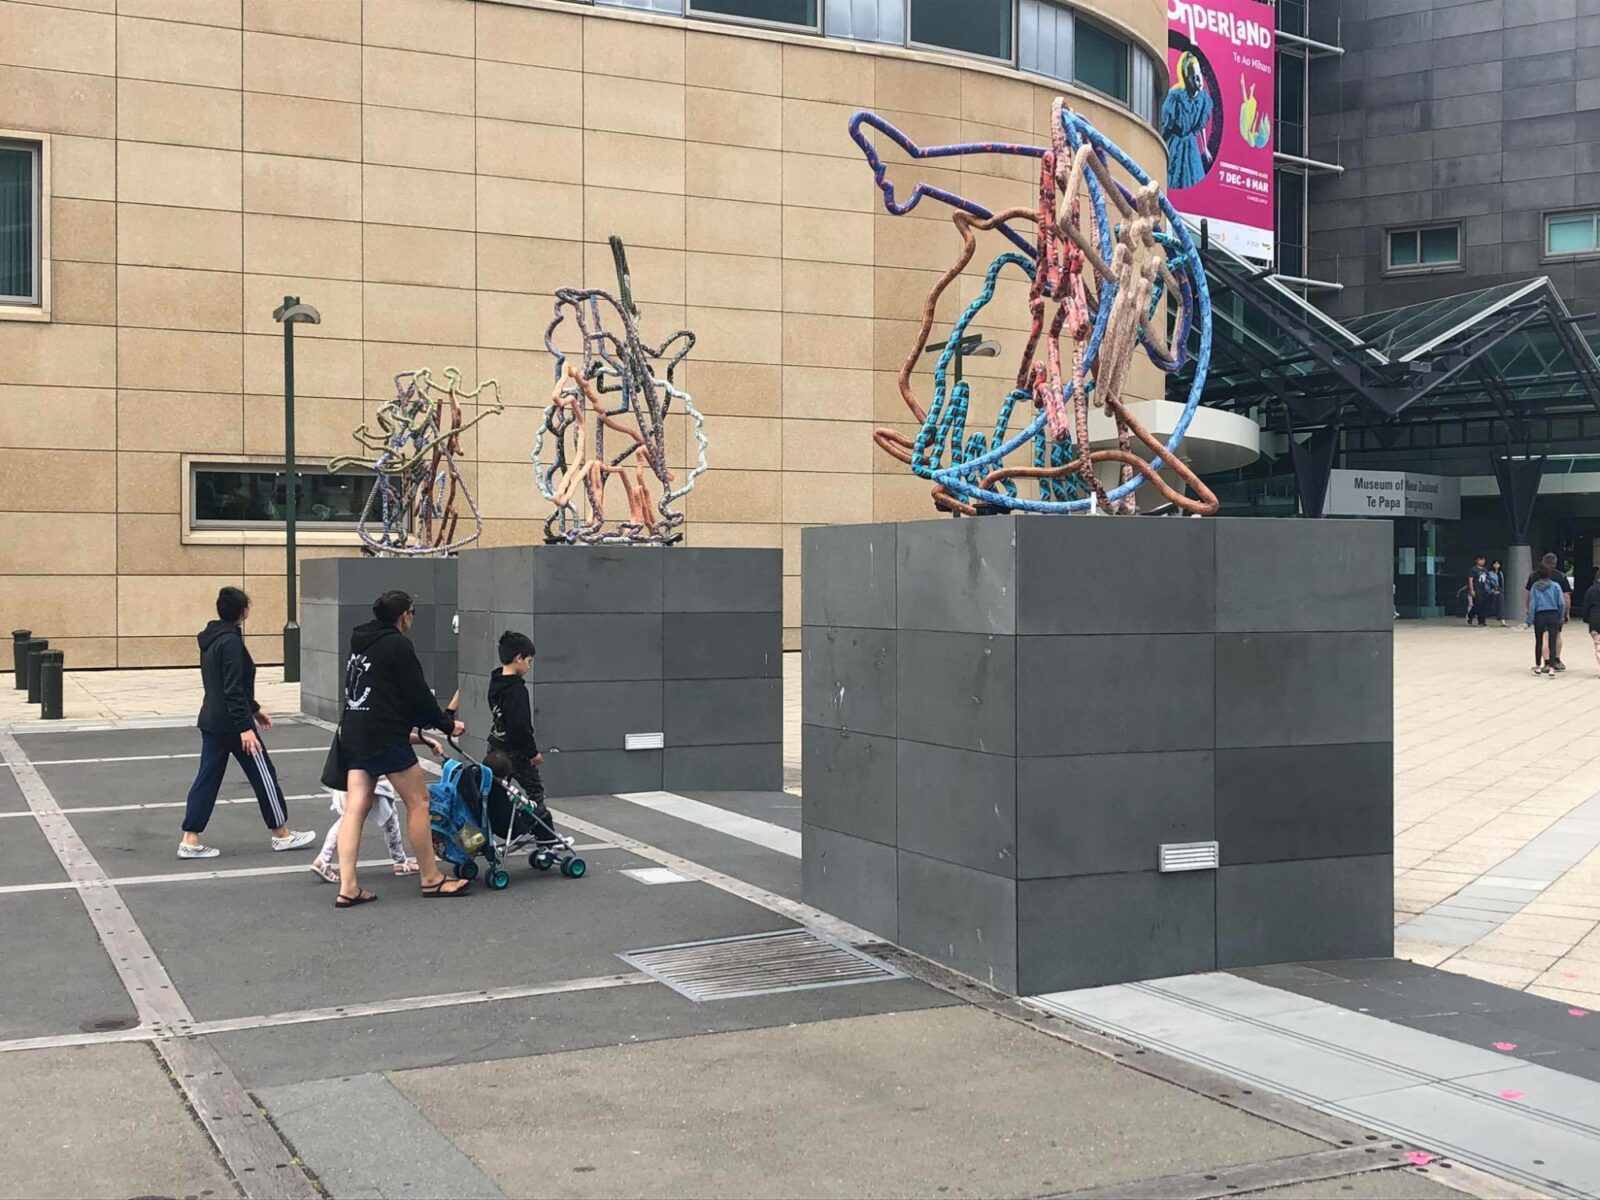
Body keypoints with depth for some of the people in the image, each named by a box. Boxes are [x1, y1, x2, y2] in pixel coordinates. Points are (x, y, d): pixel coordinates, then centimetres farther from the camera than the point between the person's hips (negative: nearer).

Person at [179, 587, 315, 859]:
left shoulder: (211, 639, 11)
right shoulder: (231, 641, -18)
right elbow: (233, 689, -22)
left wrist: (254, 709, 28)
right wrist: (245, 727, -22)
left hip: (211, 721, 9)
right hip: (232, 724, -9)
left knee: (207, 778, 9)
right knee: (264, 774, 4)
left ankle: (190, 840, 5)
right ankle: (281, 834, 14)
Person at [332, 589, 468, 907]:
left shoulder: (360, 644, 18)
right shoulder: (398, 644, -9)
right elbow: (417, 694, -11)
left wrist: (417, 728, 28)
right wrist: (447, 725, 3)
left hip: (353, 734, 9)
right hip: (385, 736, -8)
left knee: (355, 809, 4)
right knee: (418, 801, 2)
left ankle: (348, 888, 0)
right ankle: (431, 879, 9)